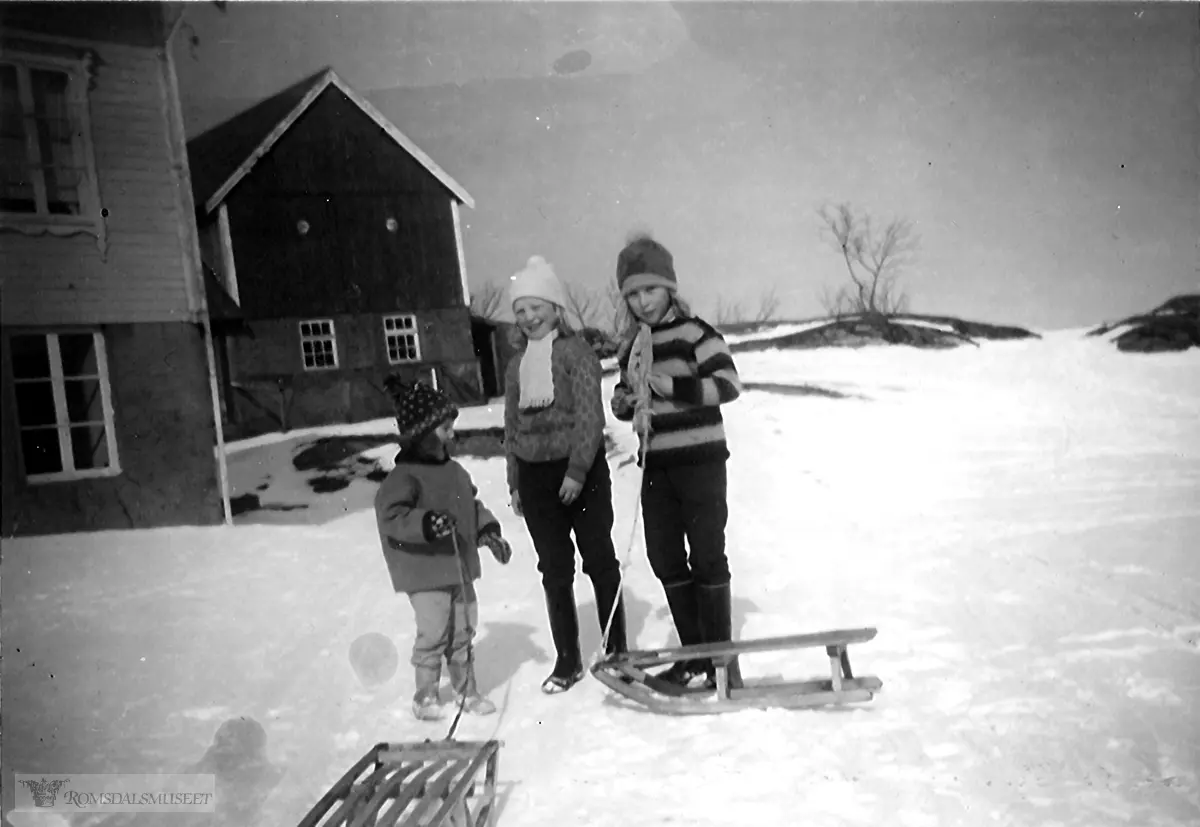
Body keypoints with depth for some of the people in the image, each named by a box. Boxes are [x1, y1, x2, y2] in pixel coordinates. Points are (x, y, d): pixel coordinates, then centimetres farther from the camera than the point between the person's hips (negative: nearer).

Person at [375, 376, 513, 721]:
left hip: (460, 568, 7)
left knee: (463, 632, 15)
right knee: (433, 634, 0)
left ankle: (467, 690, 29)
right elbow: (390, 516, -22)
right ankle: (425, 696, 19)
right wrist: (426, 524, -33)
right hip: (425, 572, -7)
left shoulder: (453, 470, 9)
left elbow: (471, 505, 19)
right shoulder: (405, 477, -16)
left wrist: (489, 531, 8)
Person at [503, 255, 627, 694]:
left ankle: (616, 650, 18)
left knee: (599, 561, 5)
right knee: (554, 570, 9)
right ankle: (567, 659, 20)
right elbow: (512, 427, 15)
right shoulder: (516, 366, 12)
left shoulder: (576, 350, -5)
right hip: (535, 475, 5)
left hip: (581, 470, -5)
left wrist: (577, 469, -18)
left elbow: (590, 415, -12)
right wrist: (515, 484, 13)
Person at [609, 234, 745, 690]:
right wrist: (623, 401, -3)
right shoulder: (631, 345, 11)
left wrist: (670, 385, -24)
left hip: (700, 460, -6)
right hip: (656, 465, 7)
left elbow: (728, 383, -18)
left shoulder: (693, 332, -9)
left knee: (706, 557, -2)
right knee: (666, 560, 9)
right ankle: (694, 653, 23)